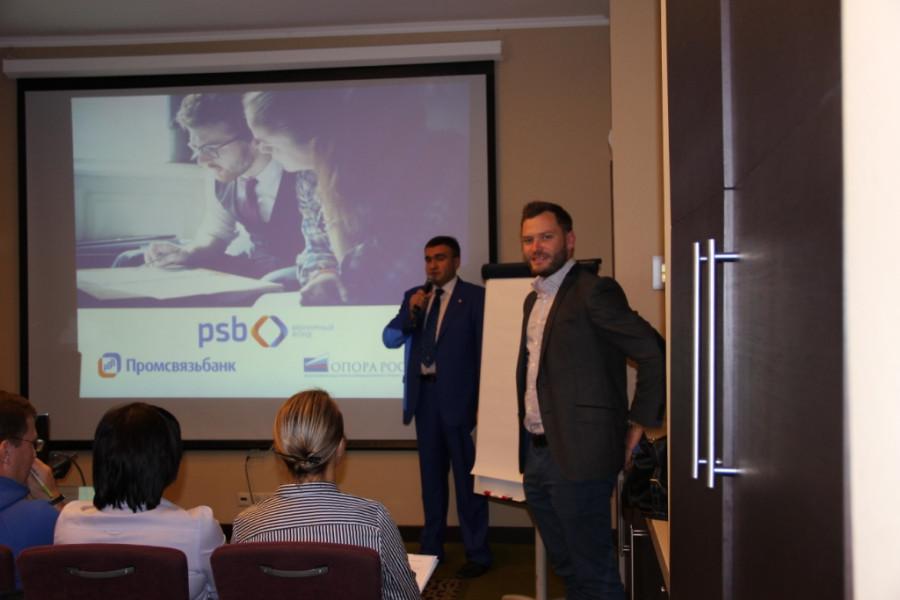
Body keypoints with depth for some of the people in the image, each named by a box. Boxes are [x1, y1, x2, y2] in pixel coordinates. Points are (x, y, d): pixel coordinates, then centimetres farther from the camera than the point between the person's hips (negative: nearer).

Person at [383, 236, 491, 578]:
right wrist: (410, 311, -10)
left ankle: (477, 553, 12)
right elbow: (390, 340, 6)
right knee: (431, 475, 15)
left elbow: (484, 349, -5)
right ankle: (432, 548, 27)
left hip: (459, 398, -5)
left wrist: (483, 401, -10)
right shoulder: (413, 296, 11)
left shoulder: (475, 296, -3)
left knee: (467, 476, 1)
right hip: (424, 397, 5)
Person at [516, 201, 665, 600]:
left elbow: (654, 353, -16)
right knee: (566, 567, 19)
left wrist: (639, 423, -11)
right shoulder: (533, 299, 15)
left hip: (578, 455, -8)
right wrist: (526, 447, 12)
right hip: (537, 455, 8)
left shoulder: (594, 291, -11)